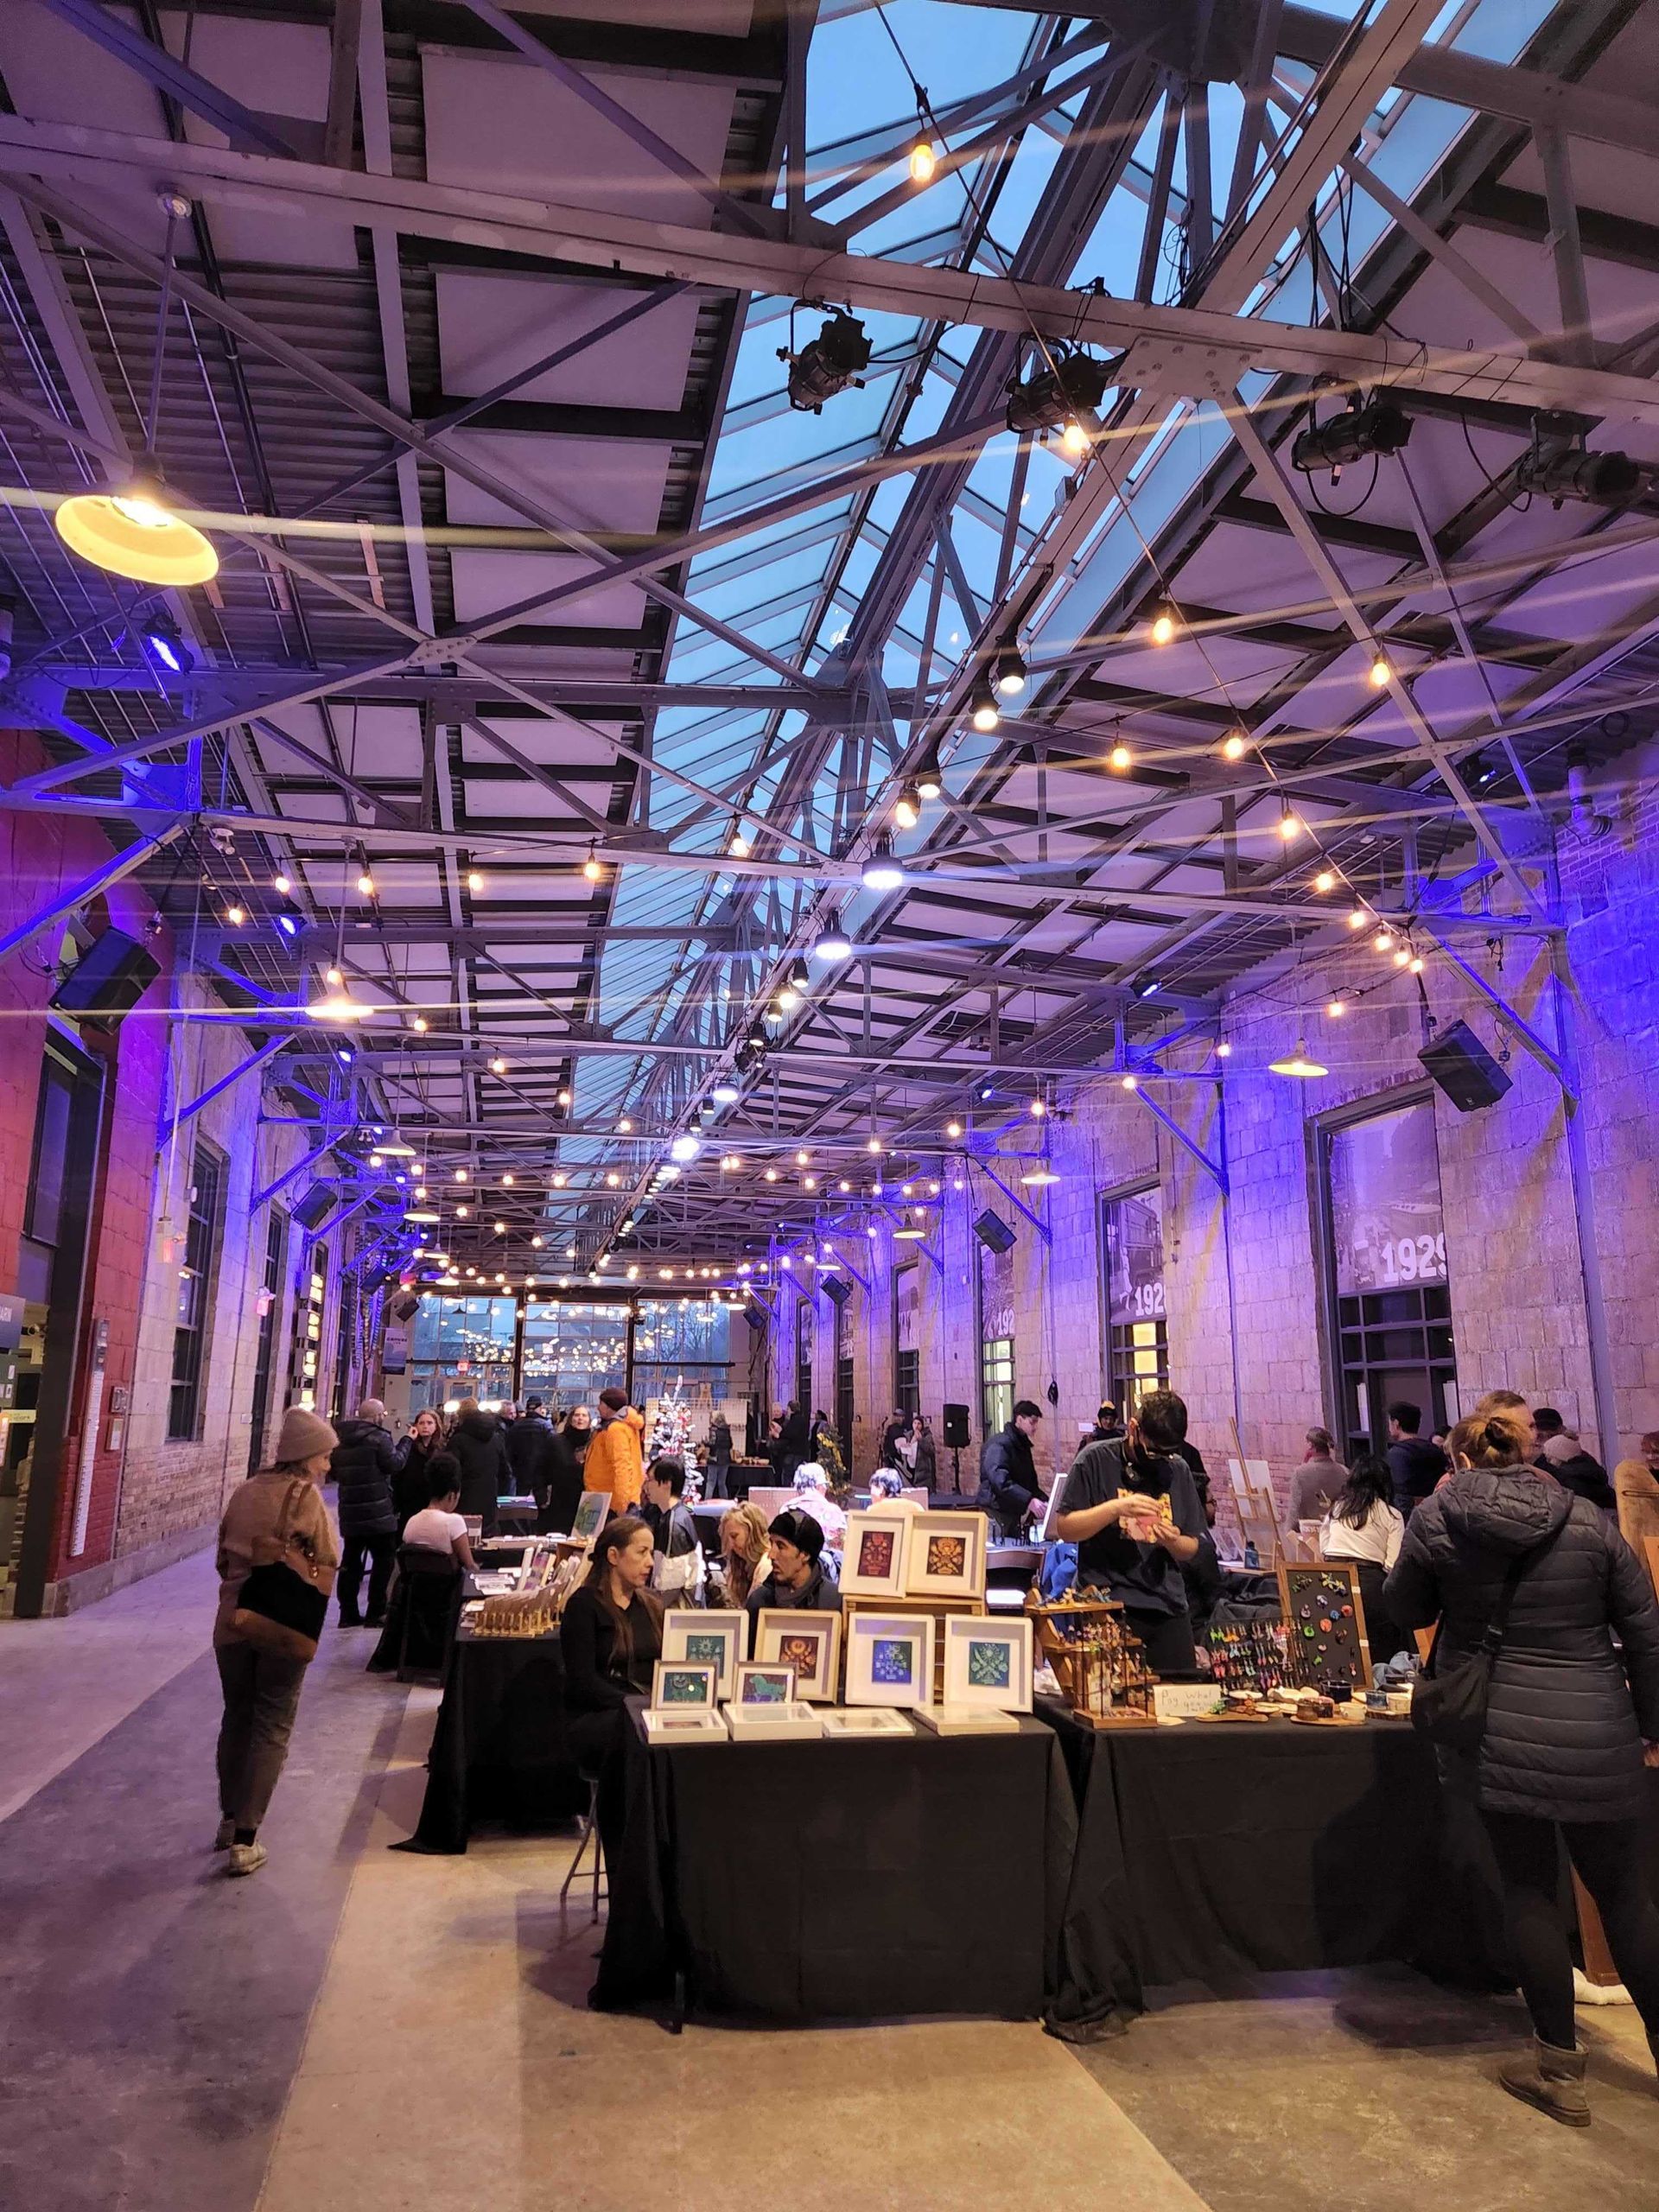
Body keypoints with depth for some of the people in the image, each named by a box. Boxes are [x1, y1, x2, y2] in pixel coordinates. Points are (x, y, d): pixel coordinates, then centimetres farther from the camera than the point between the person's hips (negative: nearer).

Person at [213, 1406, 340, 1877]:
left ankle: (230, 1820, 32)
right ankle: (245, 1841, 4)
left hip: (233, 1621, 5)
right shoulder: (305, 1496, -11)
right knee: (271, 1728, 4)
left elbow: (223, 1556, 12)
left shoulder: (245, 1492, 5)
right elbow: (327, 1561, -7)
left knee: (236, 1718, 20)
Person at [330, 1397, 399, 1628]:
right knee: (384, 1561, 3)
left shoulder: (341, 1439, 10)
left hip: (350, 1513, 7)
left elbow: (333, 1471, 17)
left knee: (351, 1562, 14)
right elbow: (394, 1464, -15)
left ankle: (349, 1613, 17)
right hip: (377, 1513, -7)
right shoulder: (378, 1437, -14)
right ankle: (375, 1614, 3)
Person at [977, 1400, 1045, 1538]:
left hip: (1014, 1511, 9)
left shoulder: (1022, 1445, 15)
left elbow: (1030, 1481, 20)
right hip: (996, 1511, -9)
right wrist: (1029, 1500, -36)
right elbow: (1000, 1481, -28)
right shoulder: (999, 1444, -14)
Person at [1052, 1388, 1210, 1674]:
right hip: (1110, 1608, -4)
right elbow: (1064, 1528, -5)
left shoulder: (1178, 1470, 11)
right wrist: (1116, 1508, -16)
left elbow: (1193, 1549, 16)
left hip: (1169, 1609, 4)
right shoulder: (1096, 1460, -1)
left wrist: (1173, 1542, -7)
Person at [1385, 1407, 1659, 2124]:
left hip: (1497, 1737, 0)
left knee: (1530, 1889, 11)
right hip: (1596, 1740, 1)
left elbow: (1404, 1611, 8)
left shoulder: (1434, 1520, -6)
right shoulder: (1589, 1522, -3)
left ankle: (1560, 2069, 20)